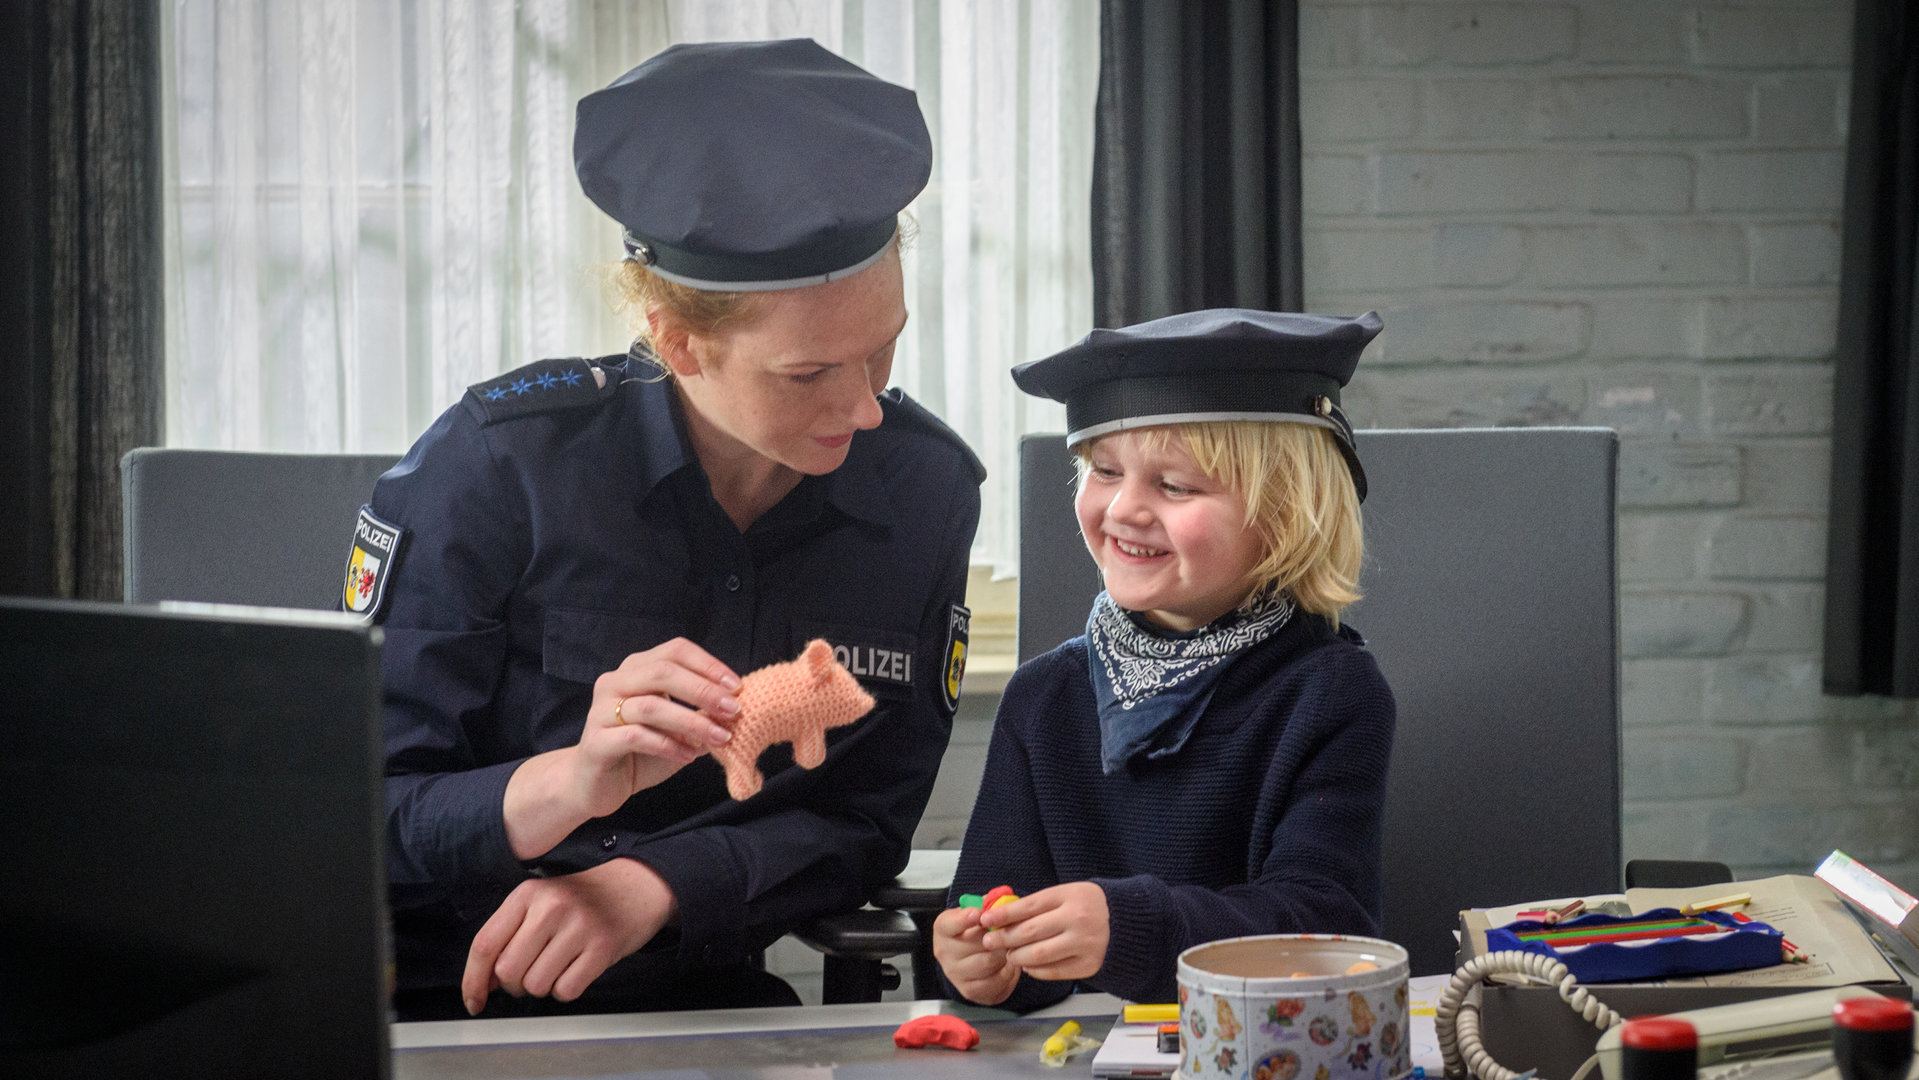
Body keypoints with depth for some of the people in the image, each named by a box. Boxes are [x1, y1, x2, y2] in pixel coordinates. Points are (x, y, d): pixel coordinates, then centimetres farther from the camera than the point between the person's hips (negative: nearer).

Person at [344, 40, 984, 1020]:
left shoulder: (925, 488, -3)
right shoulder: (496, 464, -14)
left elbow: (863, 821, 3)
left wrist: (655, 886, -15)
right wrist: (567, 785, -31)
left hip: (692, 1004, 2)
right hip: (427, 1005, -2)